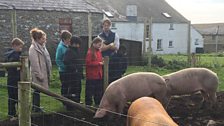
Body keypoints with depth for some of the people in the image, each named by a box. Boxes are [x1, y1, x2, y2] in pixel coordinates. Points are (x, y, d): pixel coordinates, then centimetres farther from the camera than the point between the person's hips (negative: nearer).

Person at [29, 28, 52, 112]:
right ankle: (36, 108, 6)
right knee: (37, 90, -2)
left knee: (37, 90, 14)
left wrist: (48, 73, 15)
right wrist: (39, 75, -20)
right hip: (38, 74, -9)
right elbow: (35, 63, -19)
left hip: (44, 73, 9)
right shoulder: (33, 48, -14)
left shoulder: (42, 47, 14)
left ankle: (35, 107, 21)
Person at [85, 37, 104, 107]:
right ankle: (88, 103, 10)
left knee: (99, 90, 15)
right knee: (90, 90, 0)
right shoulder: (90, 52, -13)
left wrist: (102, 61, 0)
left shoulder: (99, 51, 10)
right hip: (91, 75, -8)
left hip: (99, 75, 8)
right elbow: (88, 63, -19)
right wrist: (98, 63, -18)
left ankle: (98, 103, 27)